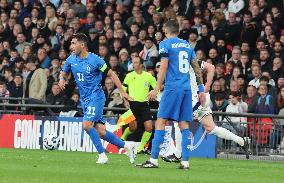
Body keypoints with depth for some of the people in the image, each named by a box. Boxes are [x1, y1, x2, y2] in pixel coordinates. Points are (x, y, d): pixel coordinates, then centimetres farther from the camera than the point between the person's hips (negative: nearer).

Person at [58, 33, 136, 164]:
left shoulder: (95, 60, -11)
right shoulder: (71, 60, 4)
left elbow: (111, 74, -4)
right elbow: (64, 73, 19)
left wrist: (122, 92, -5)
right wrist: (62, 79, -6)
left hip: (96, 97, -6)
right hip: (84, 99, 6)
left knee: (87, 125, -22)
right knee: (100, 132, 2)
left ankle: (102, 154, -11)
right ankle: (126, 146, 18)